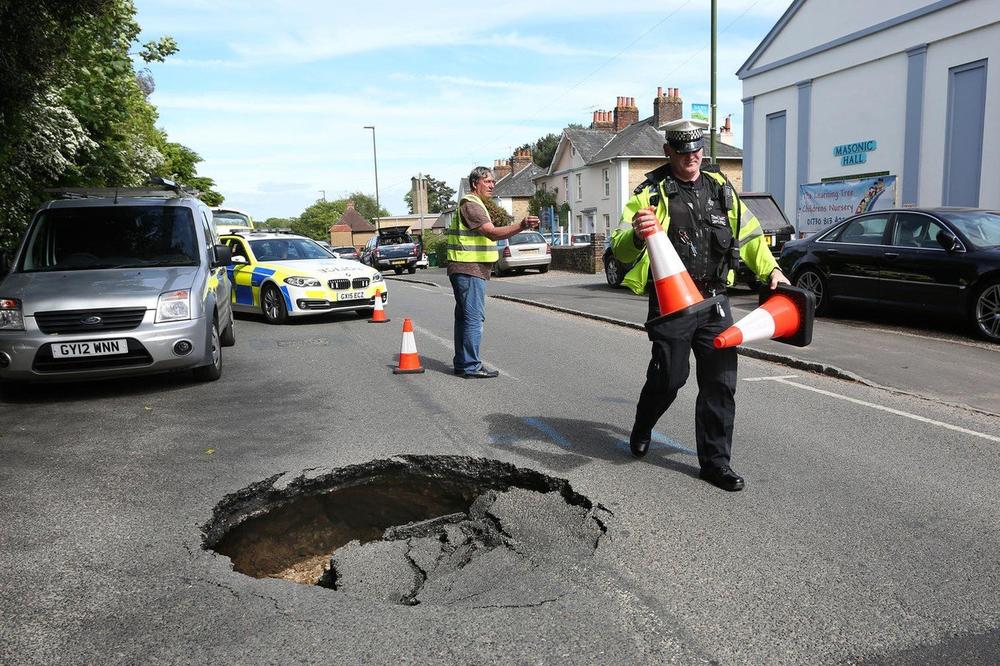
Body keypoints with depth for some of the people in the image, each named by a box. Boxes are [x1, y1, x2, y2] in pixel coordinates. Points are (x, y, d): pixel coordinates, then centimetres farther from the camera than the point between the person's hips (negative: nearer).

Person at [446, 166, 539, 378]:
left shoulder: (475, 204, 22)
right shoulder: (470, 205, -13)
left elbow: (489, 234, 27)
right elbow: (492, 233, -25)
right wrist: (521, 226, -35)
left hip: (466, 270, 11)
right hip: (469, 270, -11)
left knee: (464, 317, 13)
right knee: (474, 318, -9)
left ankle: (462, 364, 20)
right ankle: (471, 366, -6)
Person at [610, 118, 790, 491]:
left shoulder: (720, 188, 12)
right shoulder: (652, 193, -4)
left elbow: (749, 234, 22)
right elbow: (621, 249, -14)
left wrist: (770, 269, 11)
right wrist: (636, 236, -36)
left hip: (714, 302, 5)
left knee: (720, 383, 4)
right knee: (669, 378, 3)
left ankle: (715, 461, 16)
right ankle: (641, 432, 34)